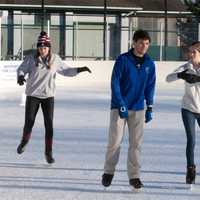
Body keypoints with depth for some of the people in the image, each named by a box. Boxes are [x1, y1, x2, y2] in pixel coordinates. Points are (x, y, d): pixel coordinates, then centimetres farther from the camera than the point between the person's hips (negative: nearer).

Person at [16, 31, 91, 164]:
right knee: (29, 123, 0)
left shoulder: (55, 59, 1)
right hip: (33, 95, -1)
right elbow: (21, 69, -1)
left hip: (48, 96, 1)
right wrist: (20, 77, -23)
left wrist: (81, 70, 0)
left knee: (49, 125, -5)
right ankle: (24, 142, 32)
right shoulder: (32, 59, -7)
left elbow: (66, 71, 11)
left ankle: (48, 153, 6)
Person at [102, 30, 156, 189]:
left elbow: (150, 86, 10)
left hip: (138, 109, 3)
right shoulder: (123, 60, -10)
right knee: (115, 141, -2)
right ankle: (108, 172, 15)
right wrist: (121, 106, -15)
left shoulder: (149, 64, 3)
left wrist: (150, 108, 5)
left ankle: (134, 176, 9)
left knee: (136, 143, 3)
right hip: (119, 107, -3)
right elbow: (115, 83, -11)